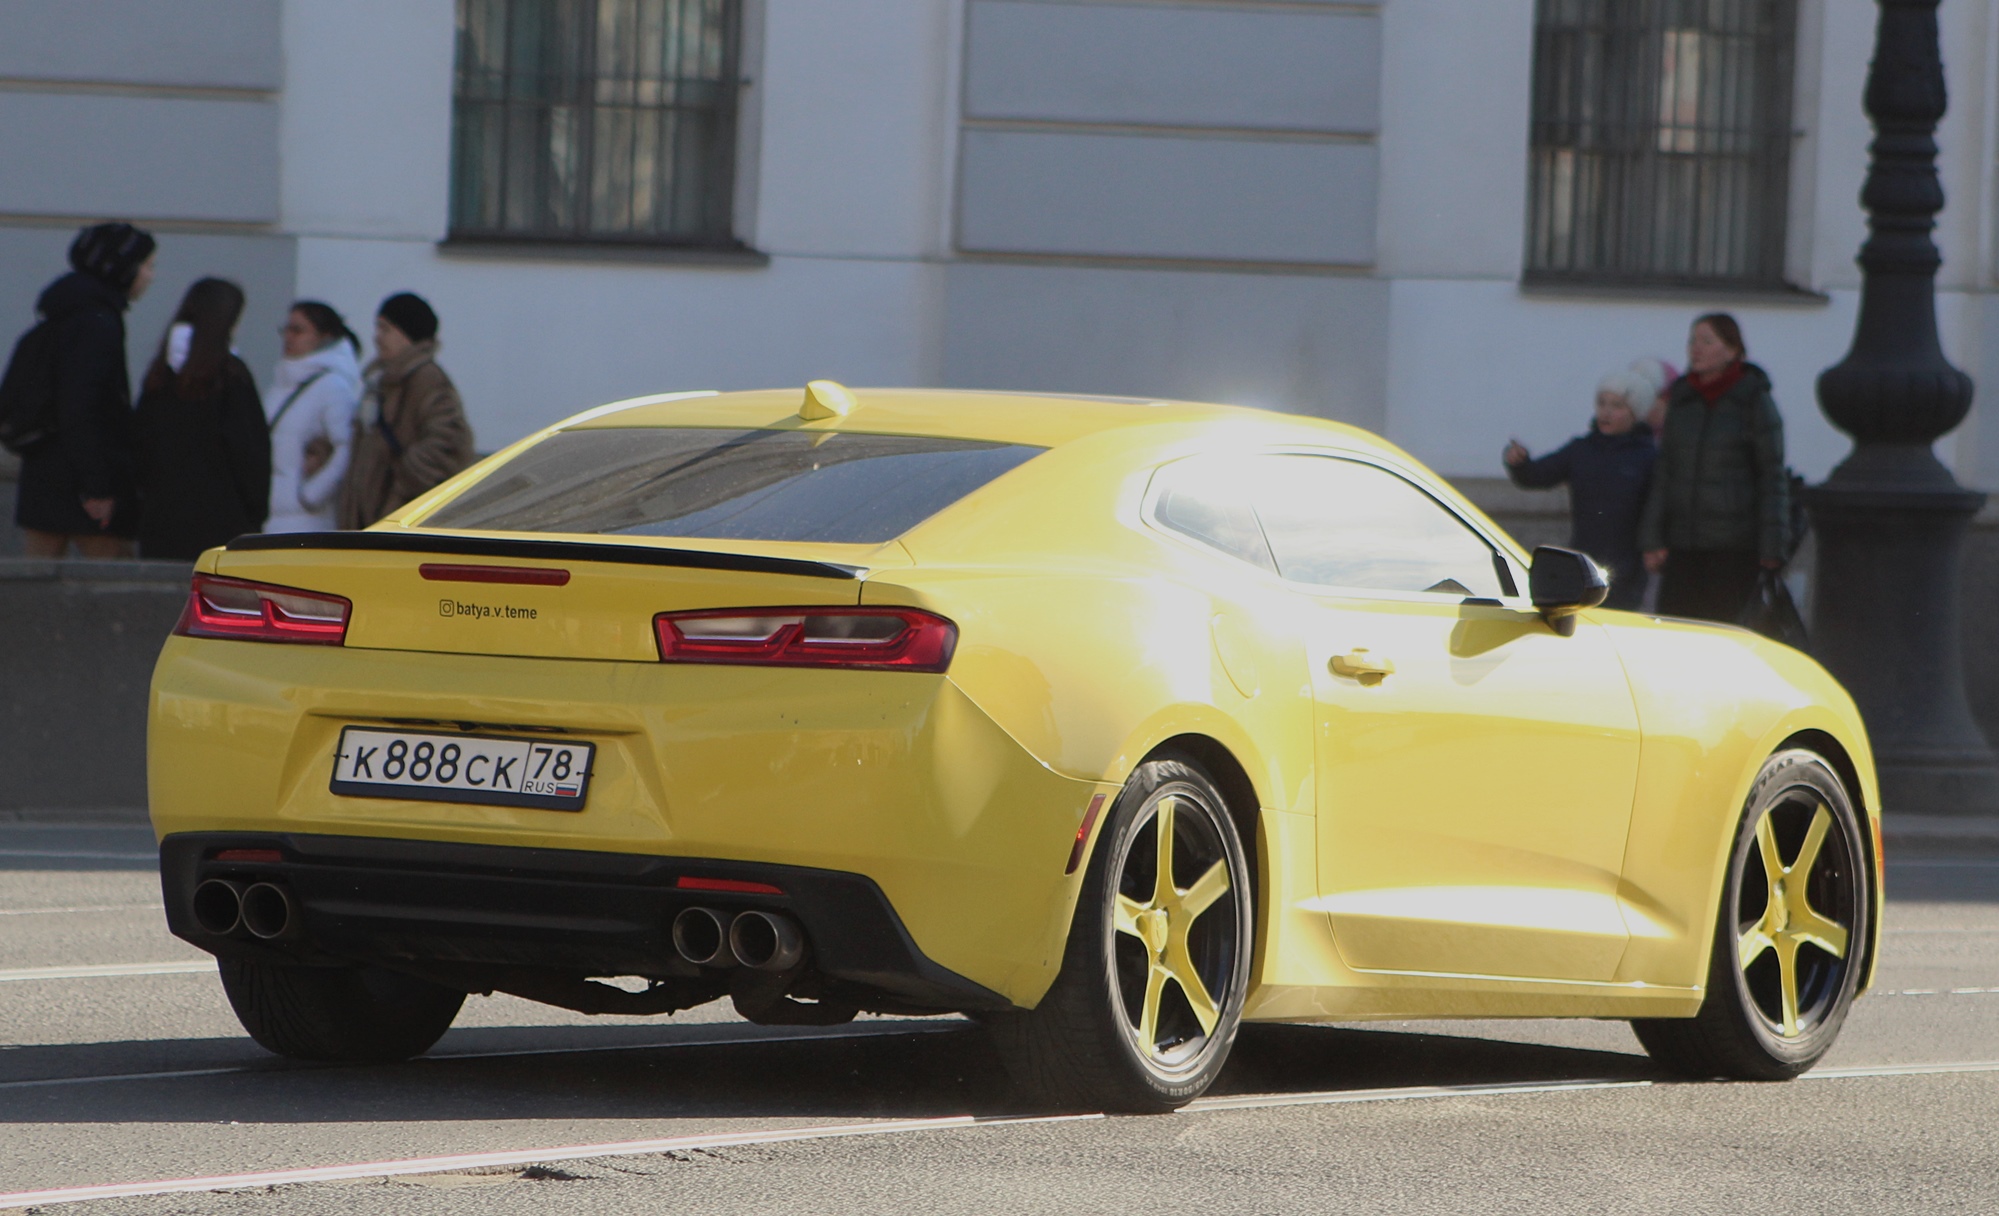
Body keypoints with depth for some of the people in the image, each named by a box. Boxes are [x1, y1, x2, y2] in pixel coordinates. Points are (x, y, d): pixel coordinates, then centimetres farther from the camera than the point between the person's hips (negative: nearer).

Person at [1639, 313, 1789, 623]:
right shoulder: (1681, 399, 11)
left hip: (1735, 550, -5)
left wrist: (1771, 550, -7)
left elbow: (1772, 478, -3)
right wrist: (1652, 539, 8)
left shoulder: (1754, 402, -3)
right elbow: (1665, 472, 14)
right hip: (1682, 546, 5)